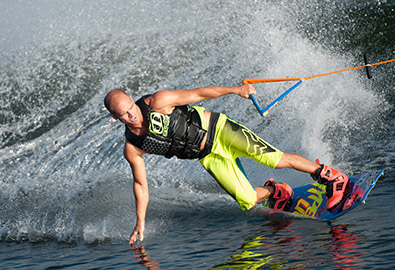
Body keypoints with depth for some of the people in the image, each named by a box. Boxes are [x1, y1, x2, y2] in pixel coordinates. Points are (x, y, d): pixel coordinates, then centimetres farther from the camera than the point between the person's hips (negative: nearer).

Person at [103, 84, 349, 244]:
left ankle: (329, 176, -4)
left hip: (216, 129, -3)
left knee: (270, 157, -20)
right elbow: (141, 184, 3)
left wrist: (235, 89, -20)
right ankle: (274, 192, 23)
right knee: (247, 201, -10)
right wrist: (140, 224, 4)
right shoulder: (132, 148, -9)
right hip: (210, 157, 4)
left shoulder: (157, 102, -20)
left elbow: (196, 94, -13)